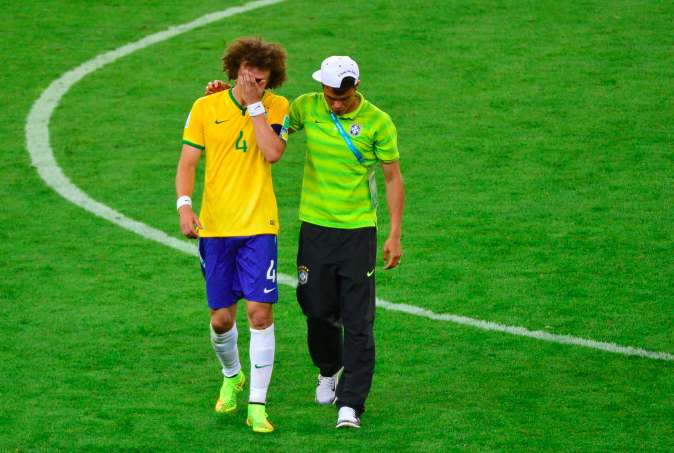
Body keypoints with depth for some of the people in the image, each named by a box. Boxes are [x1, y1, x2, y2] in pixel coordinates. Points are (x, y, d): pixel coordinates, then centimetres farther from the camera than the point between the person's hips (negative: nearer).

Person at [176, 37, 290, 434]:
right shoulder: (205, 108, 2)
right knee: (222, 318, 6)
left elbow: (272, 153, -16)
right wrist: (185, 205, -13)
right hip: (215, 227, 1)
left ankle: (257, 404, -4)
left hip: (258, 226, -1)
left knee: (260, 313, -11)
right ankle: (231, 377, 37)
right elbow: (188, 162, 2)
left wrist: (255, 104, -14)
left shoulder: (277, 107, 0)